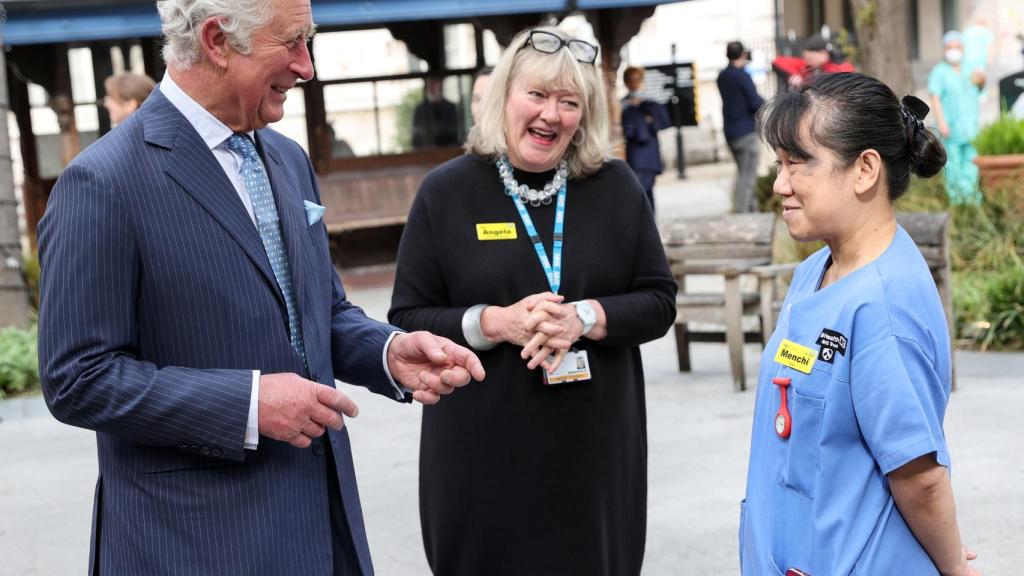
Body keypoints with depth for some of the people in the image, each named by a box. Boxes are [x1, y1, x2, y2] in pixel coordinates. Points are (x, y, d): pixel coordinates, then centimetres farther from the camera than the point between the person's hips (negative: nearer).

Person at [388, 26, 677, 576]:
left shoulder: (615, 186, 3)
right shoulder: (446, 192, -2)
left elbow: (658, 302, 3)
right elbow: (407, 319, -2)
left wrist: (584, 318, -16)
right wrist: (496, 322, -18)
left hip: (595, 447, 2)